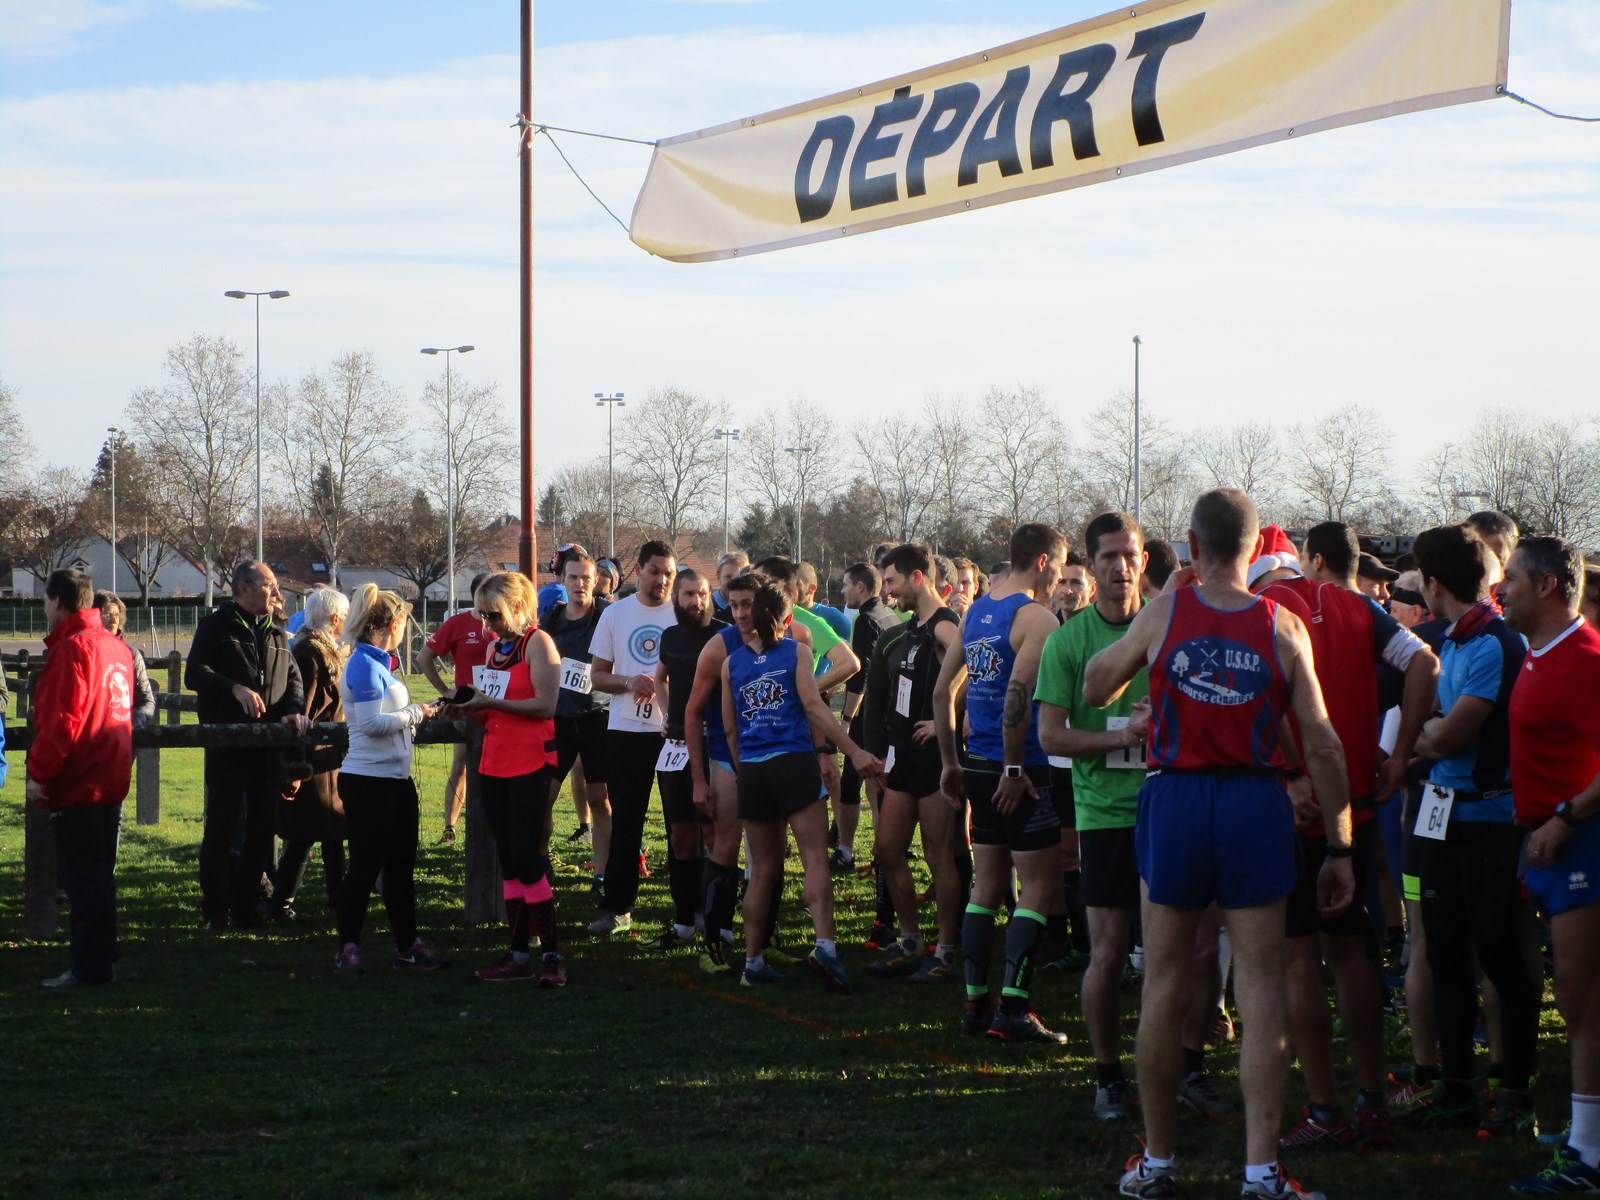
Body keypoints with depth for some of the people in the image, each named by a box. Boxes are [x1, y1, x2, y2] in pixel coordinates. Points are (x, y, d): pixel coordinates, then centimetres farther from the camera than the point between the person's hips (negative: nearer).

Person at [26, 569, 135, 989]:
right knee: (99, 875, 16)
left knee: (81, 878, -5)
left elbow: (62, 721, -20)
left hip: (77, 782, -9)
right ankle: (102, 960, 22)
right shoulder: (117, 646, 12)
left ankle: (90, 967, -3)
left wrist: (39, 773, -15)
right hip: (111, 778, 9)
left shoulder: (71, 648, -15)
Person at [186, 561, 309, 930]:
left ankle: (247, 905, 16)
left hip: (268, 744, 5)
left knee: (262, 825, 7)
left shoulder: (276, 634, 18)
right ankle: (215, 910, 3)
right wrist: (237, 689, -24)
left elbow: (293, 678, 17)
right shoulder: (215, 627, 0)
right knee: (222, 826, -3)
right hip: (226, 742, -5)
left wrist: (294, 709, -4)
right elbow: (195, 674, -10)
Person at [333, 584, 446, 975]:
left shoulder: (377, 663, 15)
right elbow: (371, 723, -20)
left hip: (395, 780, 10)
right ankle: (348, 948, 6)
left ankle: (407, 945, 18)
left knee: (401, 865, 12)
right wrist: (414, 714, -11)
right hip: (368, 782, -10)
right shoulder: (364, 665, -14)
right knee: (365, 866, -3)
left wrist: (418, 712, 8)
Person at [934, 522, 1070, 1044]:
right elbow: (1017, 695, -23)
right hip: (1021, 773, -8)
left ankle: (975, 1003, 14)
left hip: (977, 767, 8)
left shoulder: (975, 612, 13)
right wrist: (1014, 768, -15)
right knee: (1039, 886, -2)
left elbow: (942, 690, 16)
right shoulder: (1036, 617, -12)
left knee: (987, 885, 13)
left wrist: (951, 761, 21)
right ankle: (1012, 1008, -7)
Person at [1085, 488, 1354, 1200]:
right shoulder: (1282, 626, -3)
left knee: (1165, 986, 10)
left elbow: (1095, 688, 12)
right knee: (1261, 989, 3)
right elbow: (1322, 746, -4)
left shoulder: (1164, 610, -2)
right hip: (1255, 803, 0)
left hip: (1174, 798, 1)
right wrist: (1339, 849, 4)